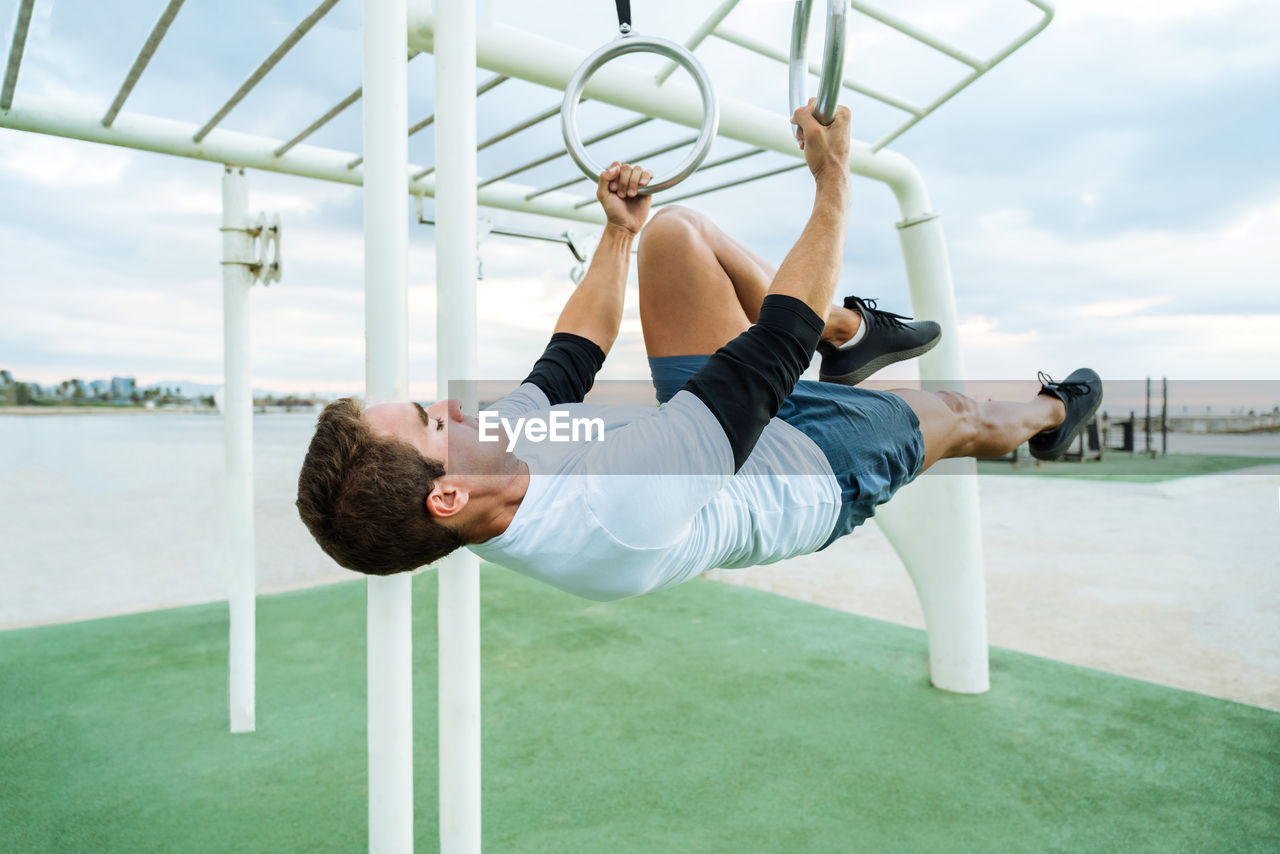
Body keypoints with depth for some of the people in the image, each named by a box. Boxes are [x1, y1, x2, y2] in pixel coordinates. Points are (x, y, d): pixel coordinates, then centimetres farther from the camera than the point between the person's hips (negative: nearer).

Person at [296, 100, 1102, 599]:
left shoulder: (491, 446, -22)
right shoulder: (624, 511, -46)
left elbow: (565, 366, -5)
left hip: (708, 415, 6)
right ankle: (1049, 413, 54)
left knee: (672, 232, -6)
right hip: (817, 468, -5)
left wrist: (617, 234, 5)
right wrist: (833, 178, -26)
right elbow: (775, 347, -38)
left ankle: (850, 332, 14)